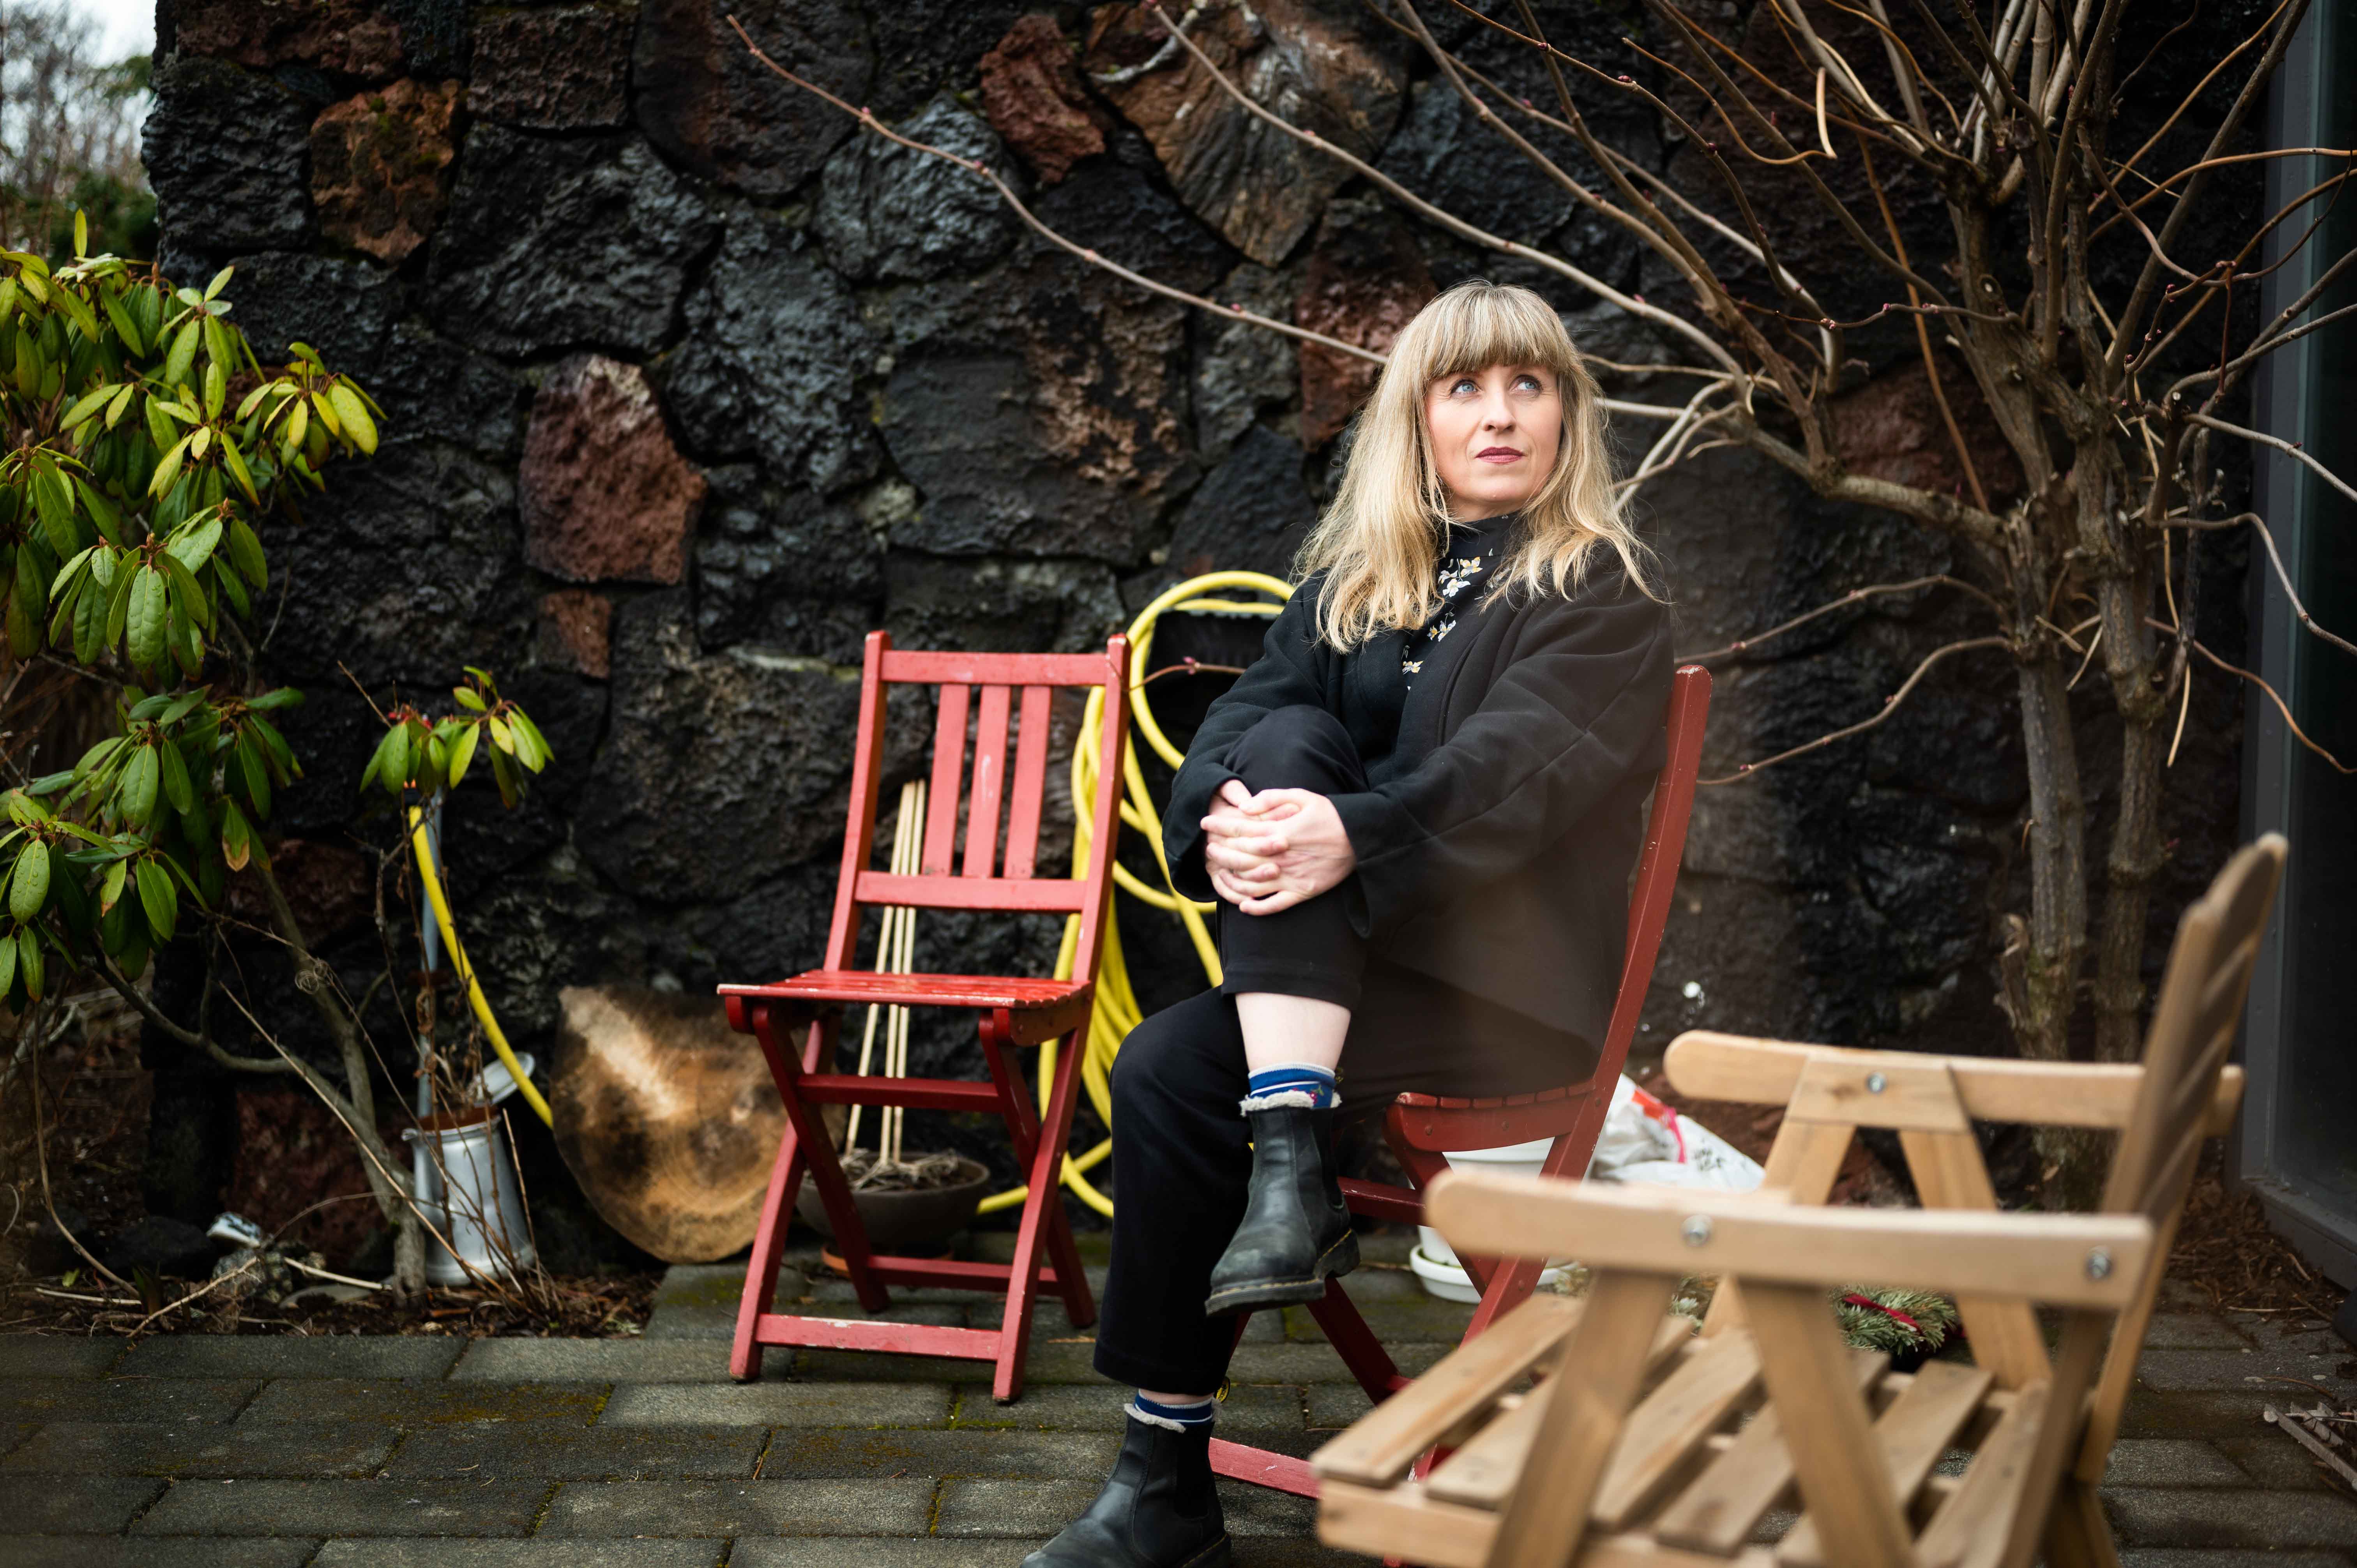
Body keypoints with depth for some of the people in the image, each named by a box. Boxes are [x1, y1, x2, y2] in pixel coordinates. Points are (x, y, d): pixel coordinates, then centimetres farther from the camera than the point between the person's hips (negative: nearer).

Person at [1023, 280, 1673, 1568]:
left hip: (1507, 988, -5)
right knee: (1289, 740, -23)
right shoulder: (1350, 575, 18)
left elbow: (1511, 766, -17)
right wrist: (1223, 811, -21)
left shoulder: (1602, 596, 1)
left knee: (1172, 1071, -24)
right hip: (1345, 955, 5)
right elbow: (1249, 707, 3)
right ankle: (1294, 1172, -31)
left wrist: (1355, 835, -34)